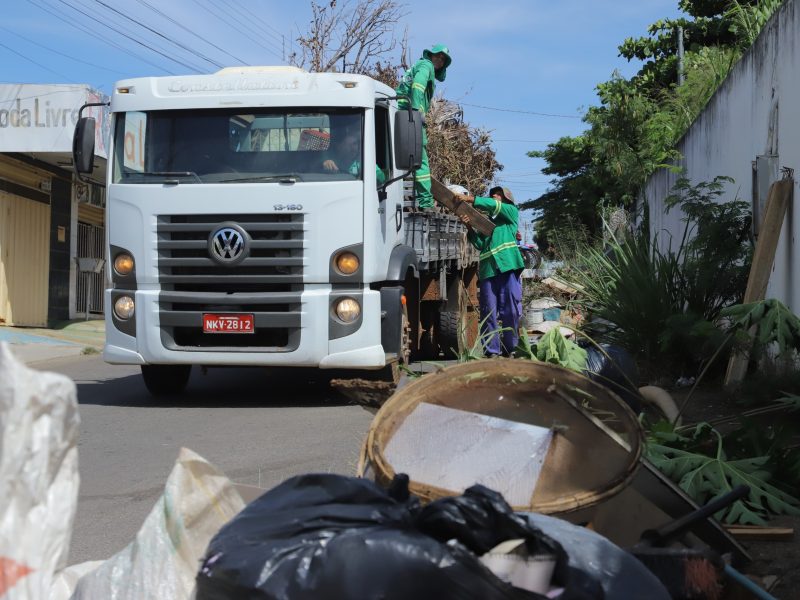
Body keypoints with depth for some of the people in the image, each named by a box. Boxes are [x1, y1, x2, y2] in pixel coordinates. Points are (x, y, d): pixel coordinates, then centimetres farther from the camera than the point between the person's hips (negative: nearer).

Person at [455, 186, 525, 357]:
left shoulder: (511, 212, 17)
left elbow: (494, 206, -3)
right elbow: (480, 244, 11)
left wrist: (471, 199, -6)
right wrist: (470, 227, -5)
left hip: (508, 266, -3)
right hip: (487, 269, 3)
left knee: (511, 311, -5)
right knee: (488, 313, -3)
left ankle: (509, 350, 3)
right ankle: (492, 351, -2)